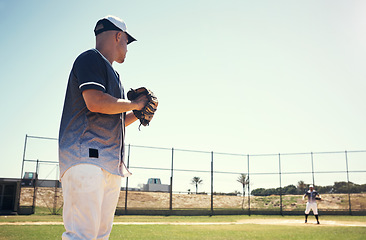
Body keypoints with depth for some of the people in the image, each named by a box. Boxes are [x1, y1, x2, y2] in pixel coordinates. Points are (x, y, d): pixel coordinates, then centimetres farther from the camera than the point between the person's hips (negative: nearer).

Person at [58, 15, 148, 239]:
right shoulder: (91, 58, 1)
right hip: (86, 156, -9)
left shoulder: (111, 74, 29)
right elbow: (96, 102, -16)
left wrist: (137, 115, 17)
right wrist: (134, 104, -2)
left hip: (111, 165, 10)